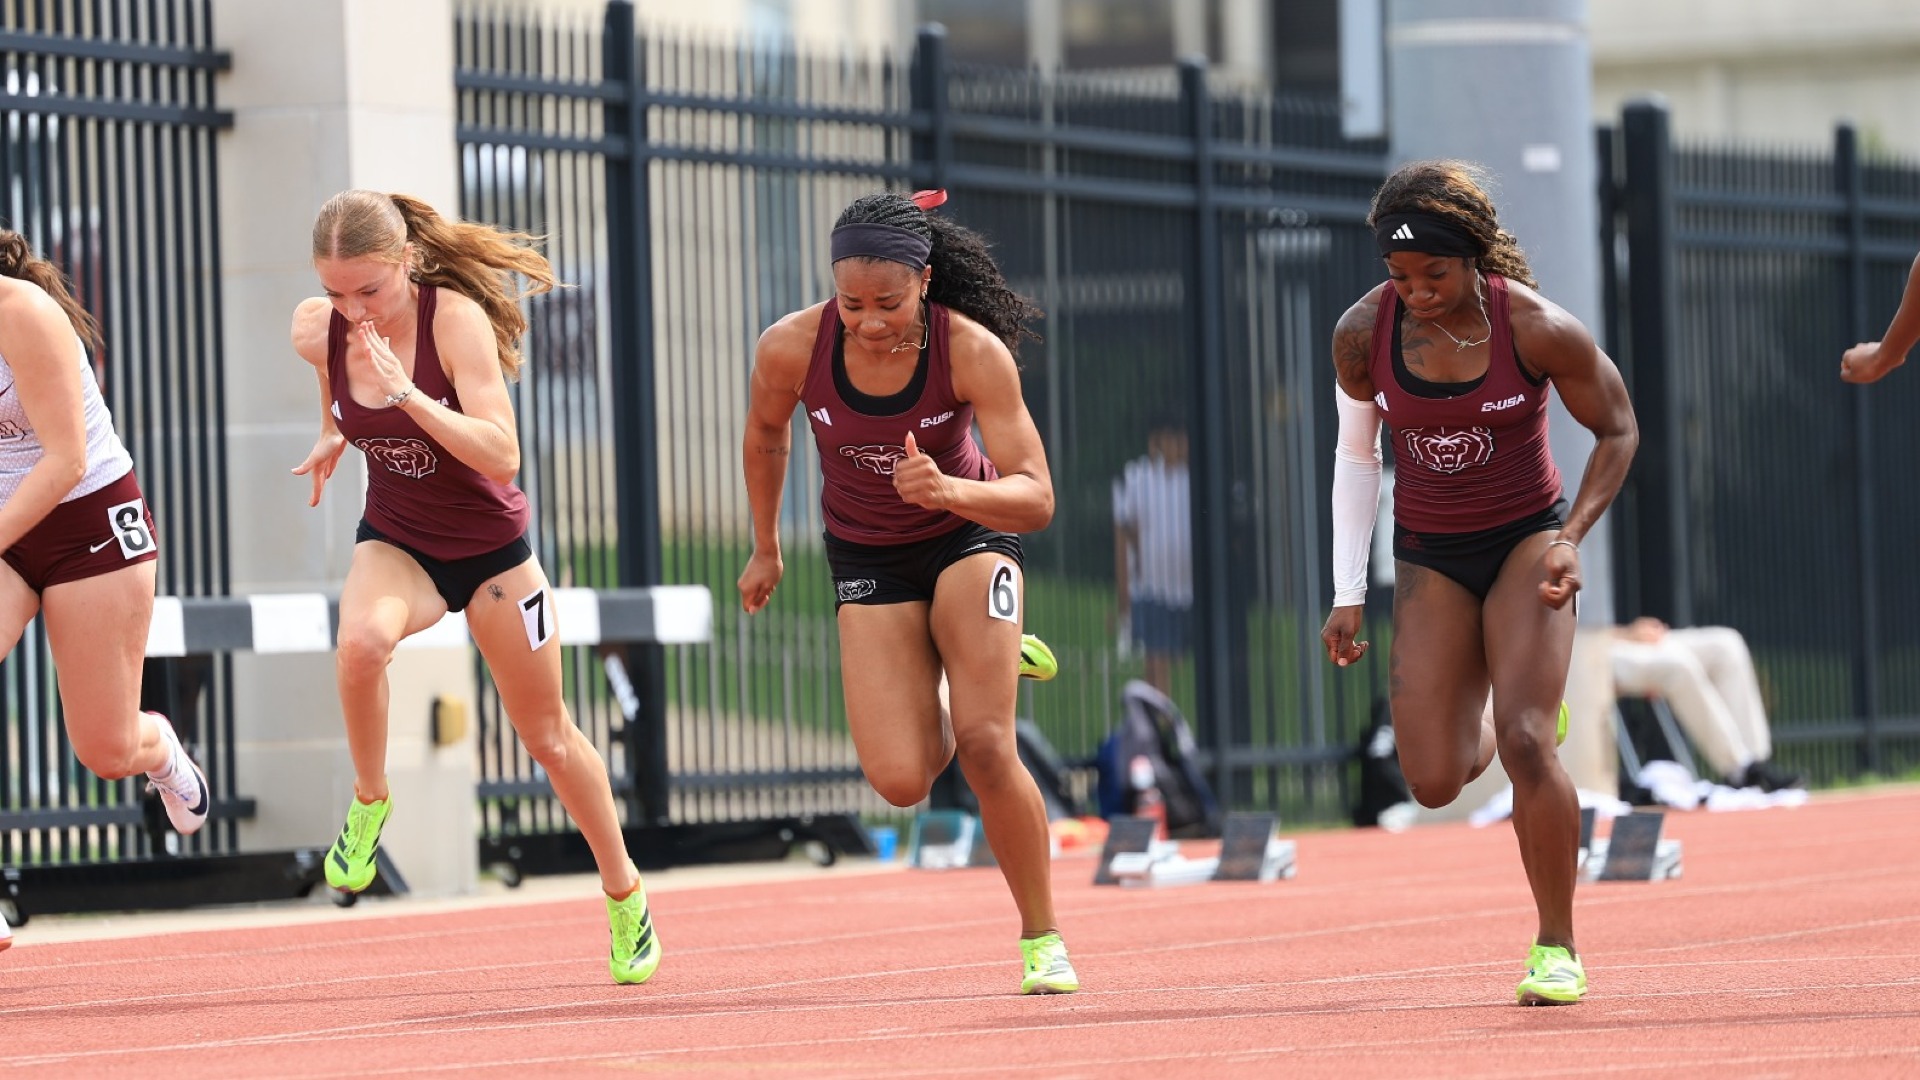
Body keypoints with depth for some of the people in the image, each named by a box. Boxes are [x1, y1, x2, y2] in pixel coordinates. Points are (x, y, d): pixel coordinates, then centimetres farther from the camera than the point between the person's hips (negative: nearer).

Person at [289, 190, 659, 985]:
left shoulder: (456, 320, -26)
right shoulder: (317, 331, -13)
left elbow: (501, 455, -34)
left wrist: (404, 393, -42)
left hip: (490, 545, -2)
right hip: (396, 540, 2)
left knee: (547, 734, 10)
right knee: (362, 639, -35)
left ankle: (625, 897, 30)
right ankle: (368, 801, -10)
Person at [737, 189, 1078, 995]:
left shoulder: (972, 351, -27)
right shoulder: (792, 348, -22)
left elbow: (1036, 498, -29)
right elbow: (766, 431, 3)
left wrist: (951, 490, -48)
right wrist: (765, 549, 14)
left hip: (968, 536, -2)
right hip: (867, 558, 2)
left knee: (985, 747, -19)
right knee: (902, 779, -10)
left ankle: (1042, 938, 1)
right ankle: (975, 664, 26)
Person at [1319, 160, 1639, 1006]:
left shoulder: (1538, 329, -20)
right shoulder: (1363, 333, -12)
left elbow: (1617, 430, -4)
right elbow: (1356, 458, 3)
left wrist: (1572, 539, -16)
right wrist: (1348, 596, 2)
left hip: (1526, 540, -3)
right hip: (1429, 555, 3)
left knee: (1524, 741, -20)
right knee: (1433, 782, -5)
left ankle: (1557, 947, -3)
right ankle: (1479, 737, 35)